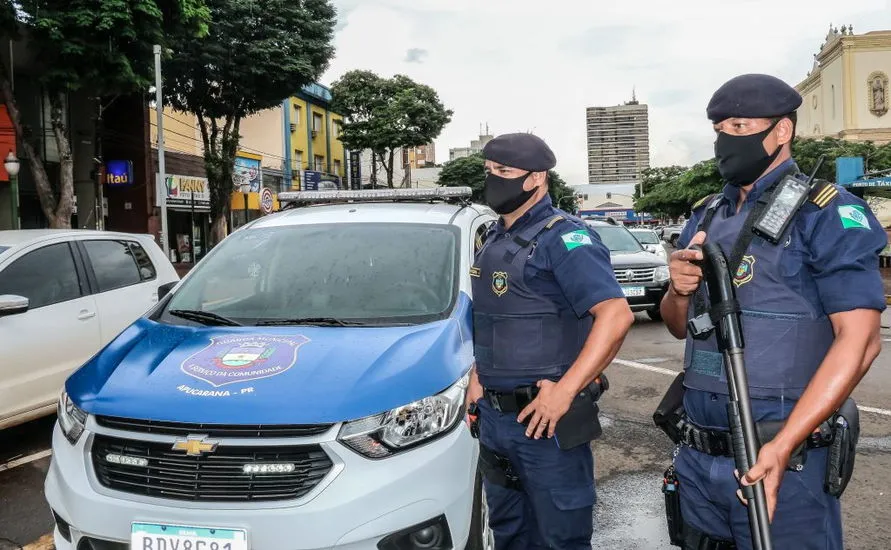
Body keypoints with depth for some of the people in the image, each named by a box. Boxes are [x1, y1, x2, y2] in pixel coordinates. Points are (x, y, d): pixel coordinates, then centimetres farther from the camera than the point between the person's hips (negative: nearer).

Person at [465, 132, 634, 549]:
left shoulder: (563, 239, -14)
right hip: (493, 415, 8)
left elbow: (616, 315, -25)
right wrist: (477, 378, 13)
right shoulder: (494, 239, 12)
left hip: (544, 416, -8)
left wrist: (565, 391, -27)